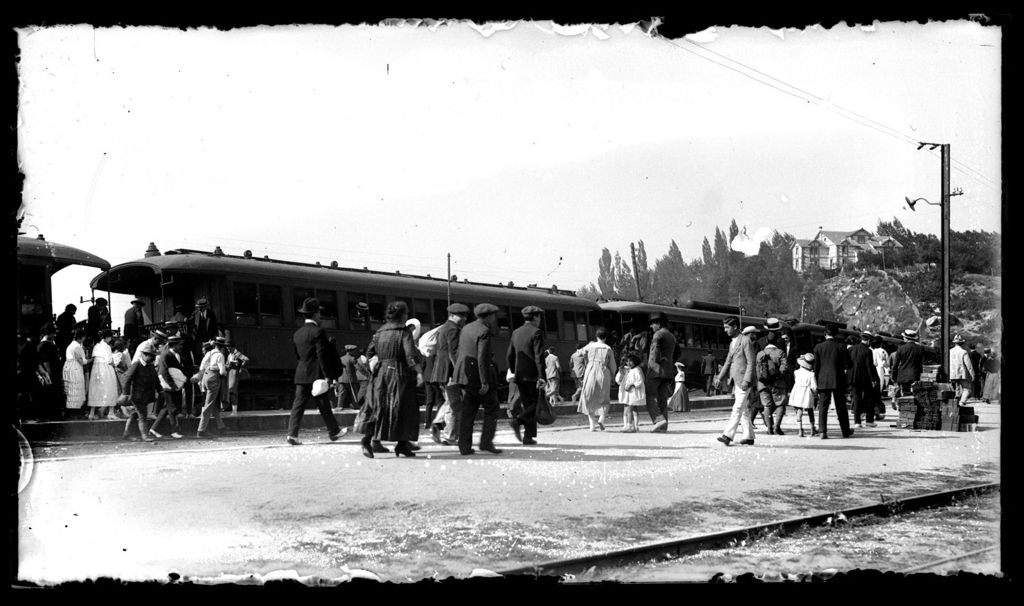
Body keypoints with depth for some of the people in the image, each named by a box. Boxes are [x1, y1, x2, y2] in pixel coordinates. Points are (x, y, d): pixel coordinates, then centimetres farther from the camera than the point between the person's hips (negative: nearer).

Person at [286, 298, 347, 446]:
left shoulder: (298, 333, 11)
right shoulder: (318, 331, -11)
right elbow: (322, 355, -15)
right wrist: (327, 375, -13)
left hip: (301, 375, 6)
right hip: (316, 374, -6)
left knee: (299, 404, 1)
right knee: (324, 405, 6)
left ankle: (292, 433, -9)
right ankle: (333, 431, 19)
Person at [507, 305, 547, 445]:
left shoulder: (516, 332, 12)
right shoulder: (536, 332, -9)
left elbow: (509, 356, 14)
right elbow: (539, 356, -17)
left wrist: (513, 373, 23)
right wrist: (541, 376, -18)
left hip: (520, 375, 7)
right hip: (532, 375, -7)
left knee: (528, 405, 12)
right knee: (535, 404, 2)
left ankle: (528, 436, 6)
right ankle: (518, 420, -19)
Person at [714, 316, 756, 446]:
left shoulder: (746, 341, -10)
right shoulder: (732, 343, 18)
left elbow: (752, 362, -14)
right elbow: (728, 362, 20)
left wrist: (746, 380, -20)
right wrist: (719, 378, 11)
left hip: (743, 381, -9)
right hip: (735, 381, 9)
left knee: (738, 408, -13)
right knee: (742, 409, 11)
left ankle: (728, 435, -20)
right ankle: (749, 436, 16)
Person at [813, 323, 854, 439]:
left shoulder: (818, 347, -1)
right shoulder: (841, 346, -4)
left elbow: (816, 367, 1)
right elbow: (847, 364, -4)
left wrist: (817, 382, 8)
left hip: (823, 381, 0)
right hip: (839, 380, 0)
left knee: (822, 407, 1)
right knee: (841, 407, 11)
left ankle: (822, 431, -9)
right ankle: (846, 431, 21)